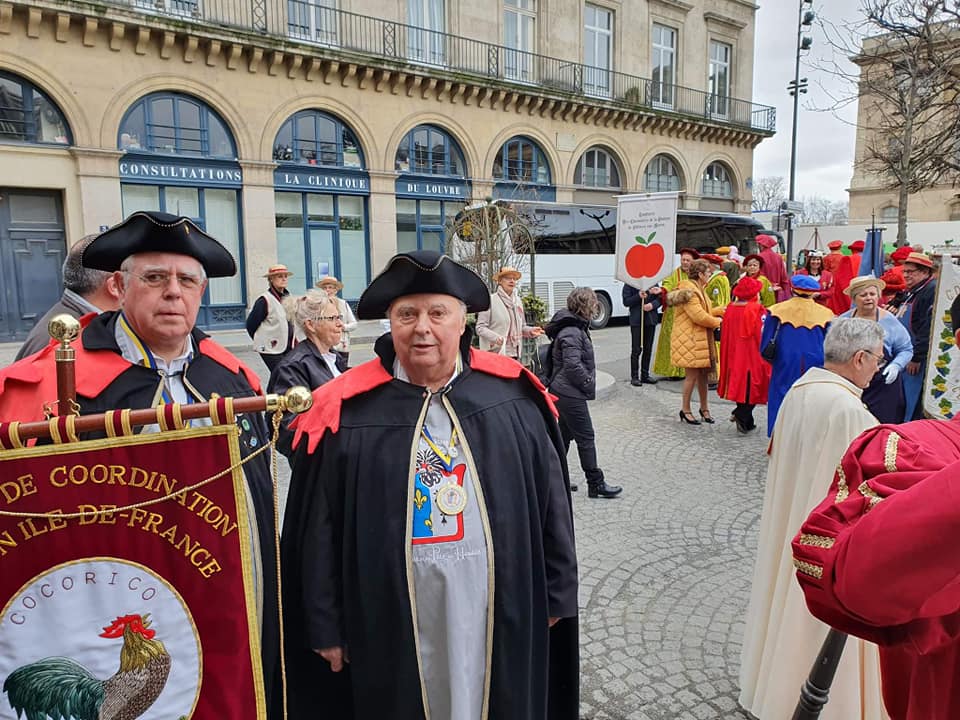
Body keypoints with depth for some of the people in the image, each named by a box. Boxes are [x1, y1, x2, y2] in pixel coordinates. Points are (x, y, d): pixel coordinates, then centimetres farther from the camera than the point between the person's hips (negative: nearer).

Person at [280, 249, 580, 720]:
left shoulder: (512, 397, -5)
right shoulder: (347, 413, -9)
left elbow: (550, 504, 1)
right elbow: (319, 531, -4)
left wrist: (555, 594, 5)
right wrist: (327, 626, 0)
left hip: (501, 621, 1)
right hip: (392, 627, -1)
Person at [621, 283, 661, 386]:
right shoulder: (629, 283, -3)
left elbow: (659, 298, 6)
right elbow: (626, 302, -6)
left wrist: (652, 305, -15)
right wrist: (638, 296, -21)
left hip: (651, 319, 4)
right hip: (636, 320, -4)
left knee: (648, 349, 11)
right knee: (636, 350, 0)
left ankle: (645, 375, 22)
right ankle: (634, 377, 8)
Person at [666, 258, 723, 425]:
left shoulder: (697, 290, 19)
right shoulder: (689, 292, -17)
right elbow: (699, 316, -21)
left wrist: (720, 310, 13)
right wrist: (718, 322, -8)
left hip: (701, 339, 10)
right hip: (689, 340, -10)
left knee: (703, 374, 12)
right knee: (692, 374, -4)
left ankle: (704, 408, 24)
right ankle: (685, 410, 8)